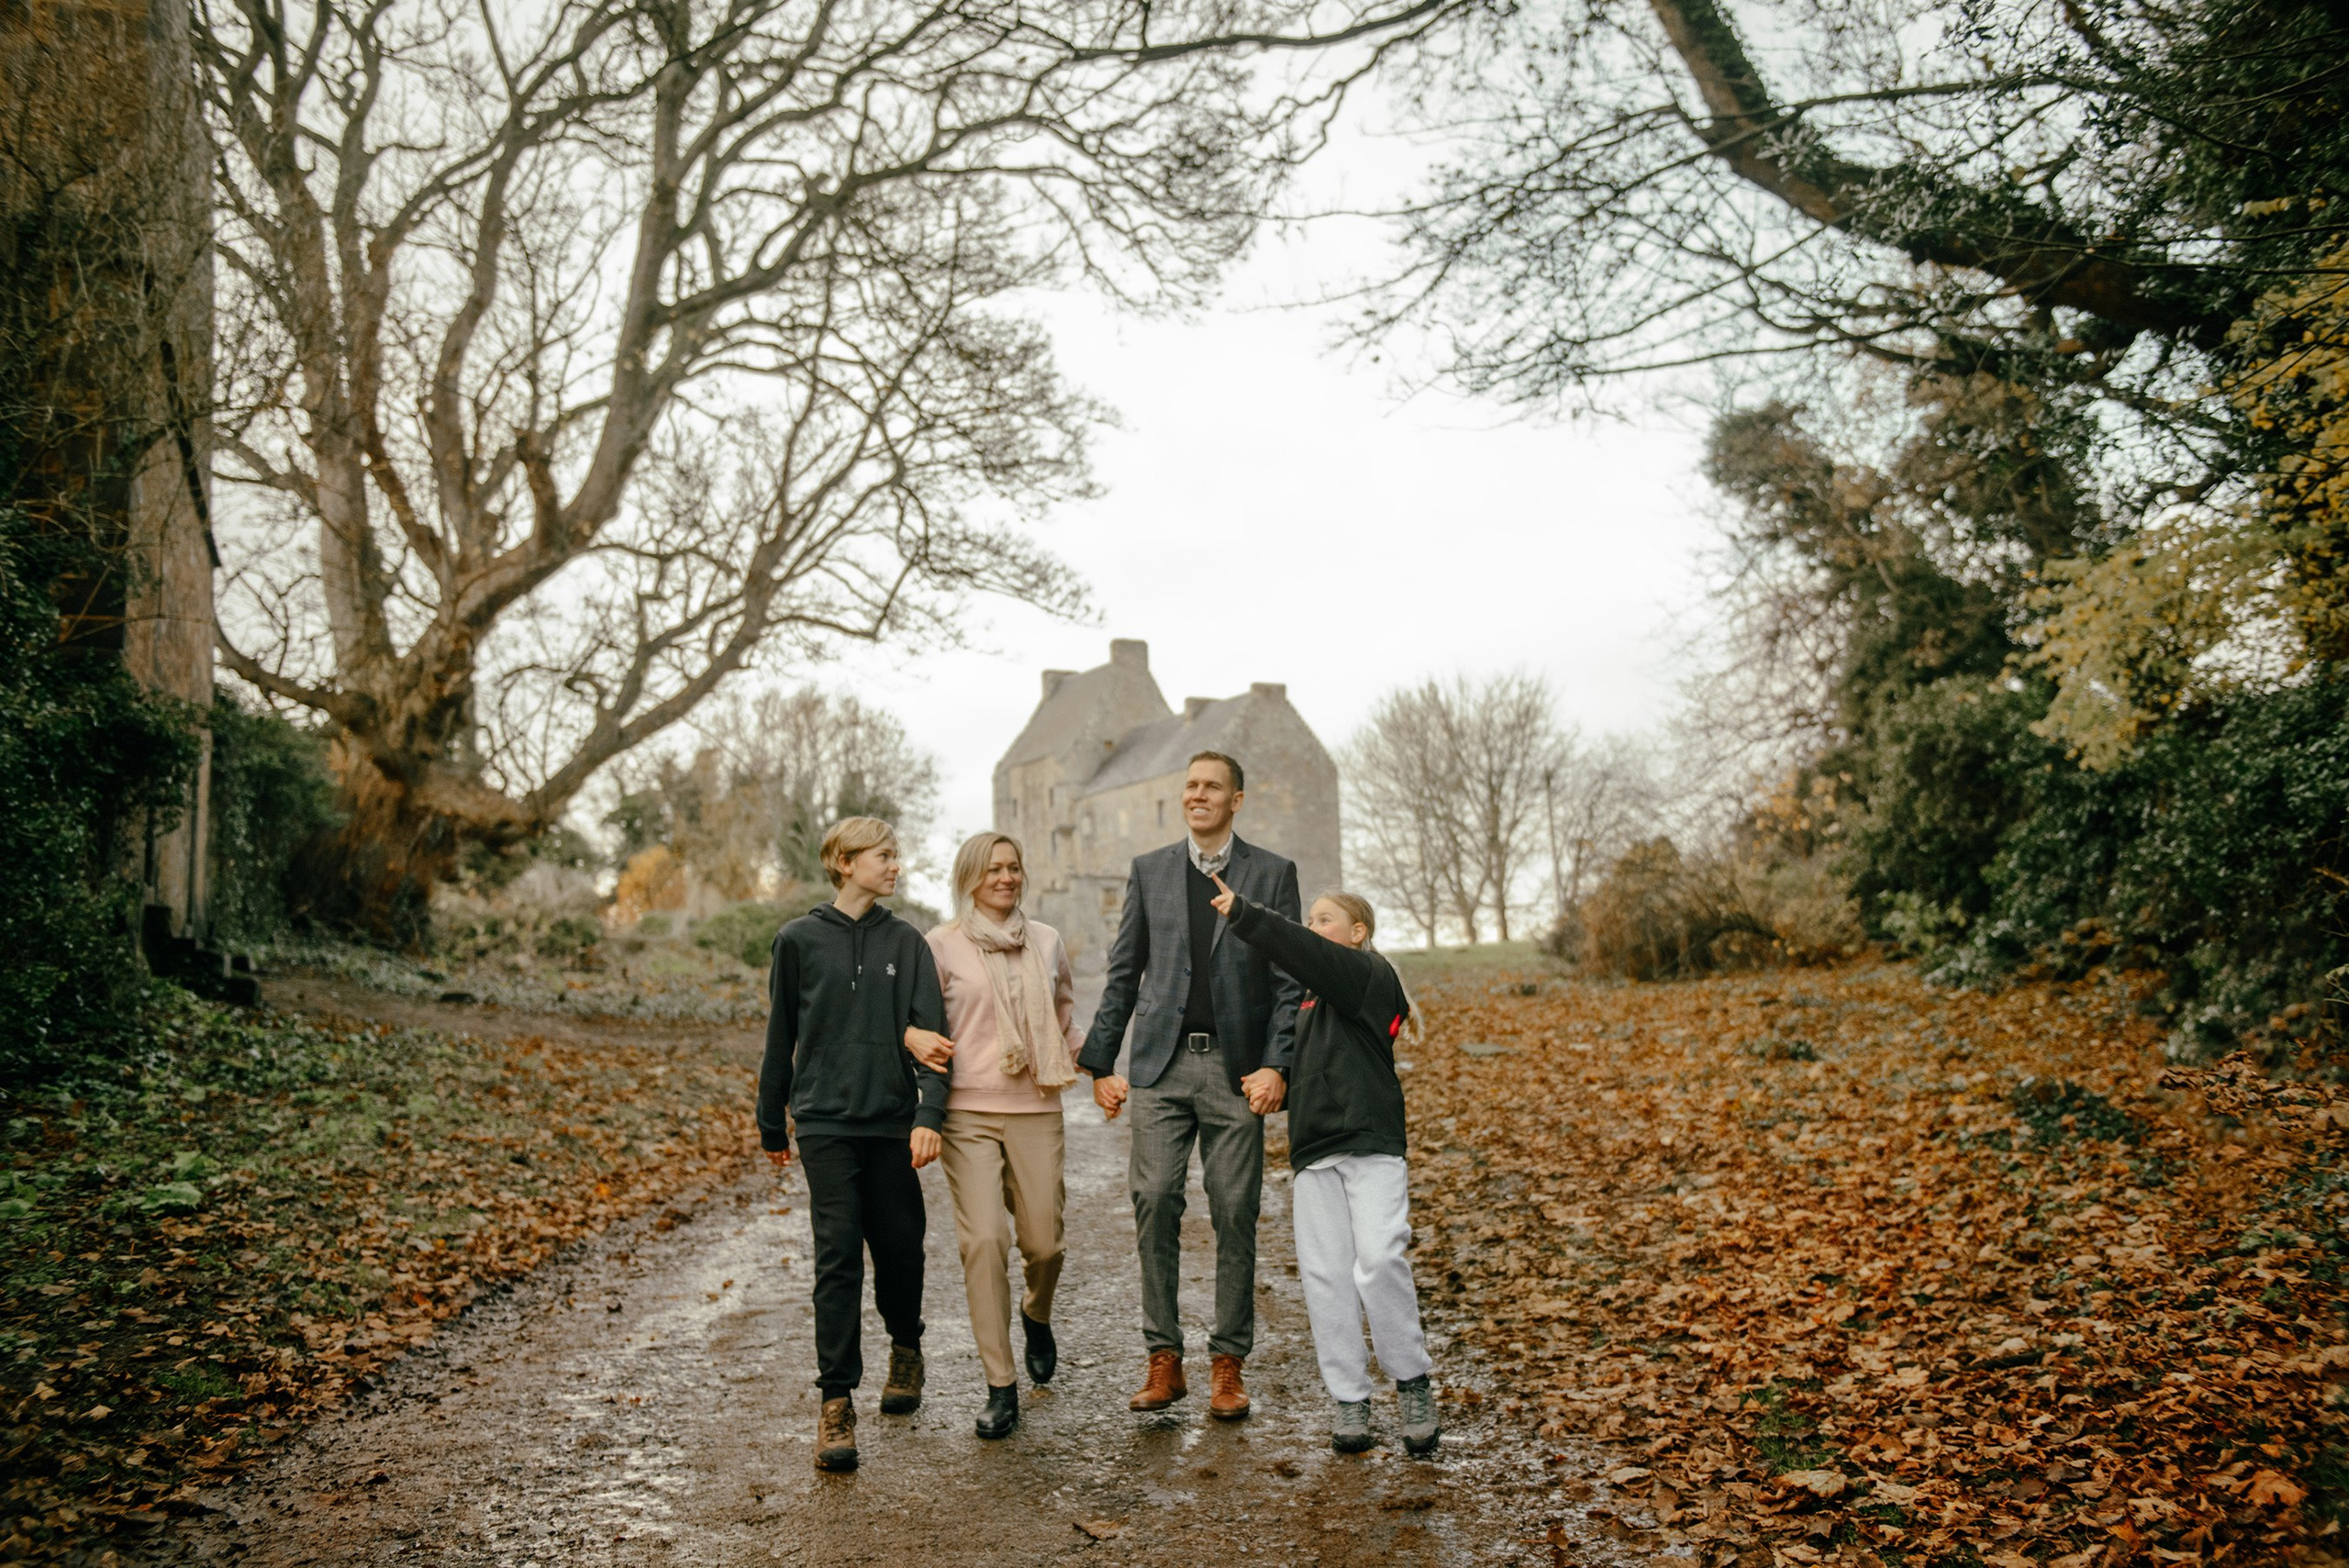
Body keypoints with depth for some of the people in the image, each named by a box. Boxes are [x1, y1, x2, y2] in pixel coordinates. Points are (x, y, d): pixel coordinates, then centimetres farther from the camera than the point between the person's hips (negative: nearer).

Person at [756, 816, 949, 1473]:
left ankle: (905, 1350, 36)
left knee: (900, 1248, 7)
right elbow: (781, 1038, 10)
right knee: (838, 1258, -7)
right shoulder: (800, 939, 3)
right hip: (825, 1123, -2)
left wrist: (929, 1114, -15)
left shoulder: (907, 943, 6)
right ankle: (836, 1404, 0)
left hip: (893, 1122, 2)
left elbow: (930, 1032, -2)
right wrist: (772, 1124, 14)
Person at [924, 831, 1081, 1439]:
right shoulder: (943, 945, 2)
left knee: (1044, 1242, 3)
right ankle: (1000, 1387, 0)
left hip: (1035, 1109, 3)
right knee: (983, 1240, -10)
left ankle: (1036, 1315, 39)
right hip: (969, 1113, -2)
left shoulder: (1046, 941, 11)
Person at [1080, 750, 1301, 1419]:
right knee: (1154, 1200, -8)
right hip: (1162, 1064, 1)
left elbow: (1289, 981, 2)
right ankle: (1163, 1359, 2)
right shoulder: (1149, 870, 11)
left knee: (1235, 1213, 0)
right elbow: (1123, 974, 13)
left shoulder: (1272, 873, 5)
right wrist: (1100, 1063, 9)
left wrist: (1275, 1065, -9)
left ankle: (1228, 1365, 11)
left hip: (1235, 1068, -1)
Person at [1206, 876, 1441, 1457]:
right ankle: (1349, 1401, 9)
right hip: (1313, 1153, 7)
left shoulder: (1369, 973, -1)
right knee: (1324, 1277, 1)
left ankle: (1412, 1383, -1)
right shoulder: (1312, 997, 23)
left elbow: (1306, 953, -19)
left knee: (1379, 1262, -19)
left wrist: (1242, 913, -22)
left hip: (1371, 1146, -7)